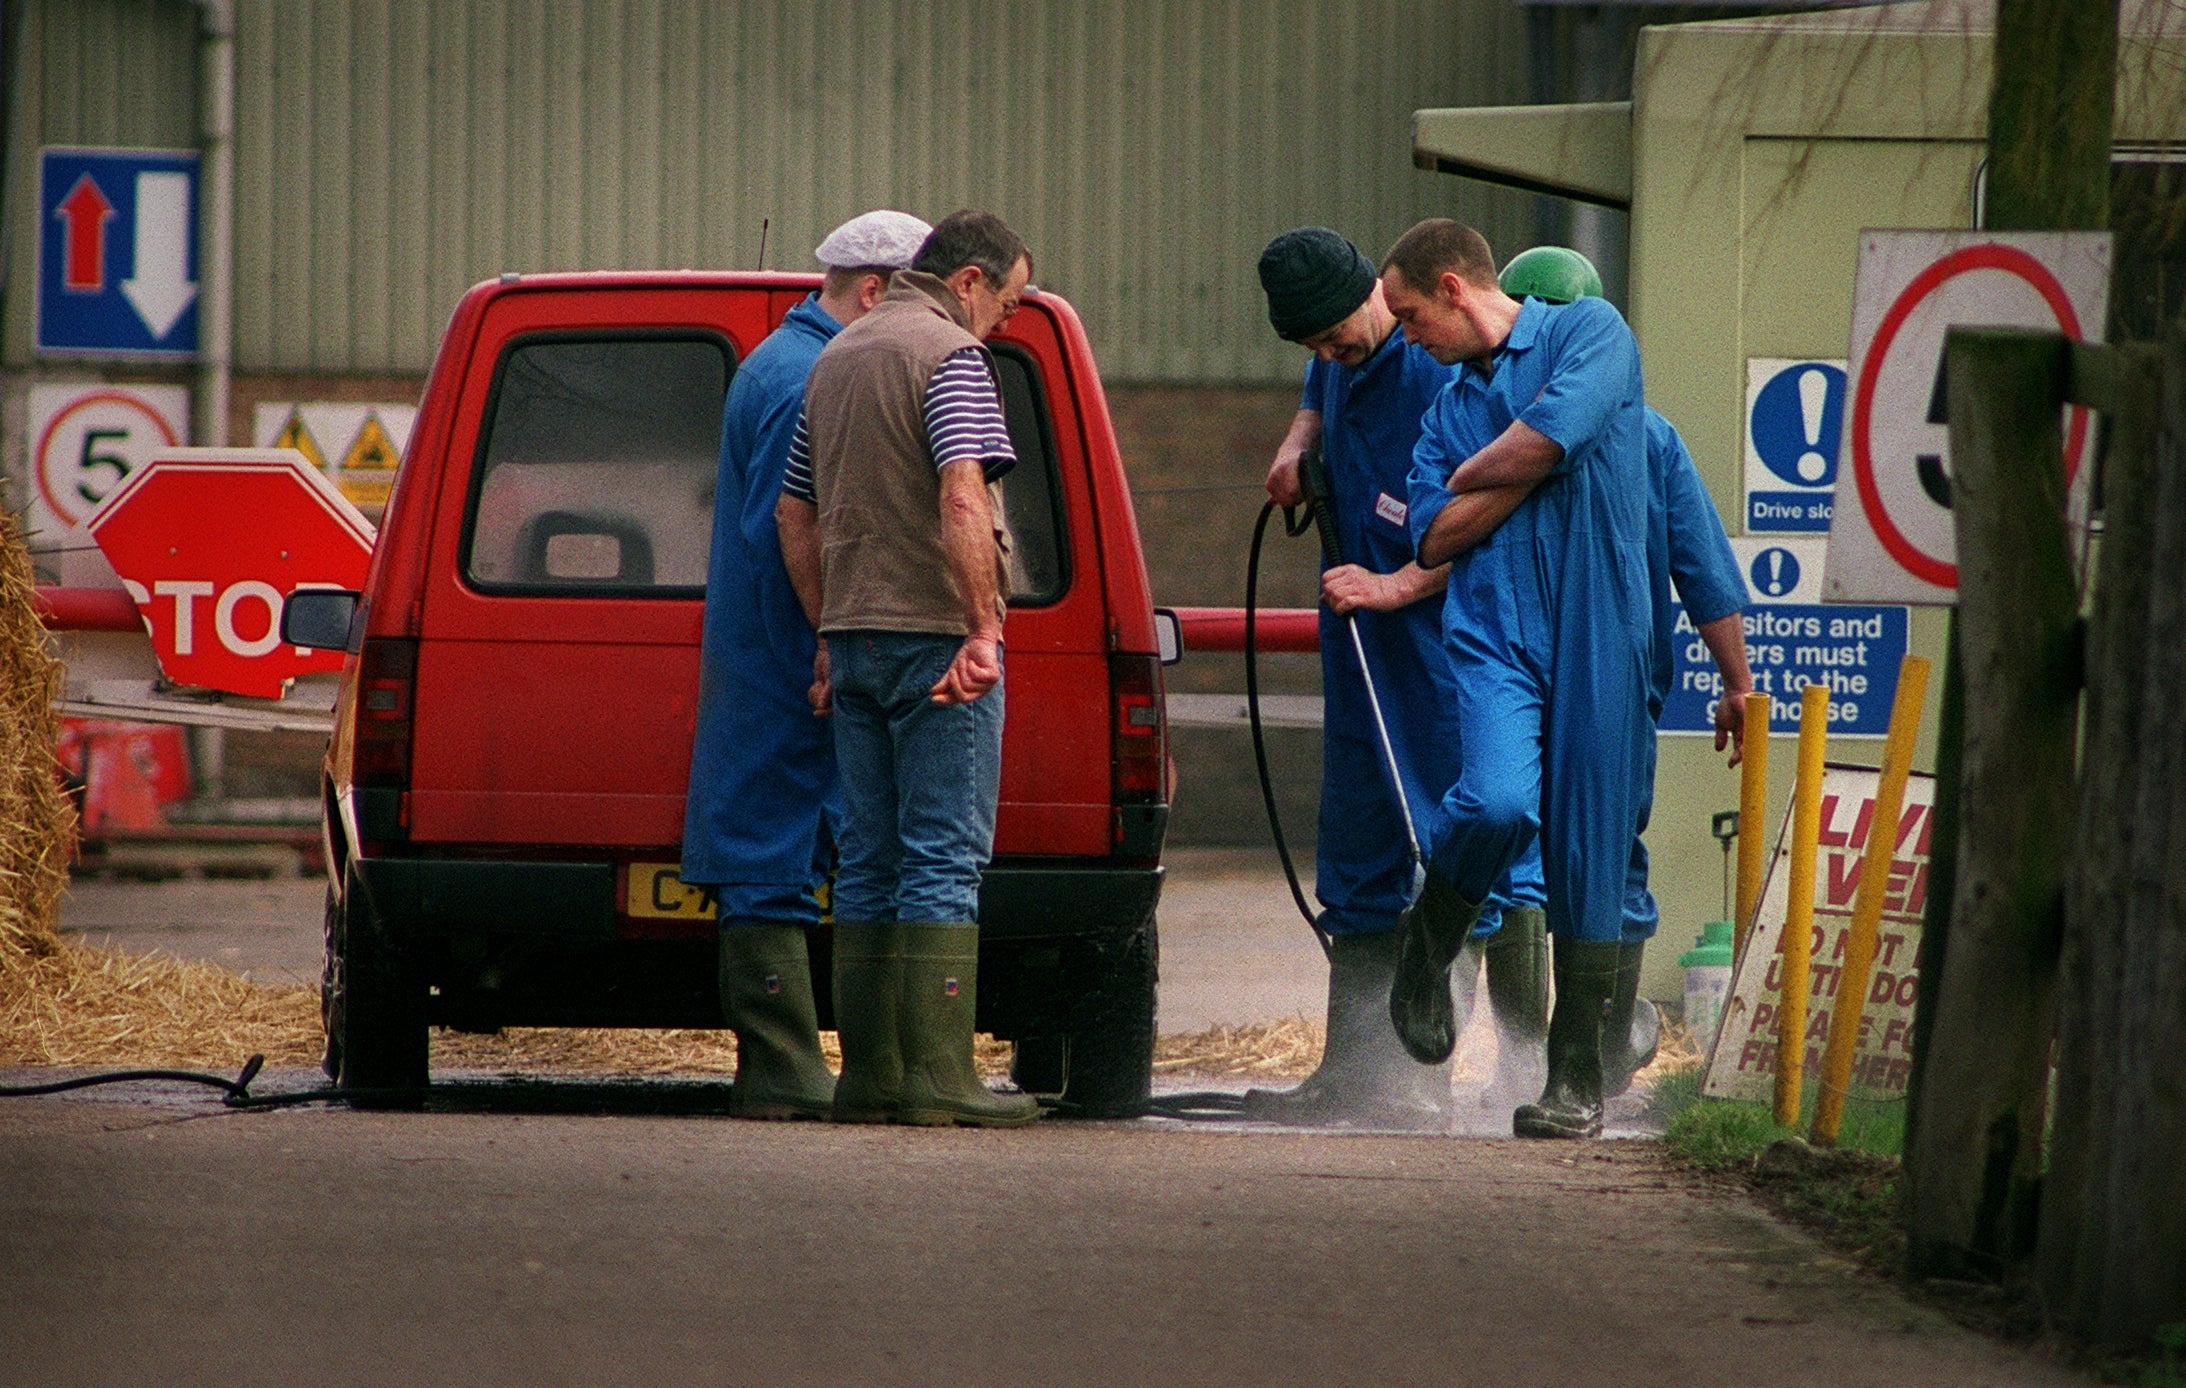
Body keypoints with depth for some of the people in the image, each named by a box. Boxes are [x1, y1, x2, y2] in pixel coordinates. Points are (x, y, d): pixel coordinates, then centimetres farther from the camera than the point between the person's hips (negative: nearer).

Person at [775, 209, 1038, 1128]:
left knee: (869, 861, 10)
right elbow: (962, 499, -23)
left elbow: (794, 514, 22)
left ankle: (868, 1073, 9)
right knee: (944, 860, -7)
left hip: (856, 638, 8)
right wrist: (981, 630, -24)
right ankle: (936, 1078, -11)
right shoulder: (950, 355, -9)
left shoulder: (838, 357, 18)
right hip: (935, 634, -8)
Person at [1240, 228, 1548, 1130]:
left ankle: (1421, 1083, -9)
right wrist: (1296, 448, 11)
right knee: (1357, 858, 13)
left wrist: (1394, 586, -26)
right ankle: (1348, 1074, 19)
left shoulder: (1441, 377, -18)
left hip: (1440, 649, -9)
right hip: (1363, 649, 9)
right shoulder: (1342, 366, 8)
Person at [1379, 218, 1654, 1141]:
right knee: (1498, 801, -25)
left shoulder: (1588, 333, 3)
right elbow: (1436, 537, 8)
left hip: (1594, 638, -3)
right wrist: (1524, 472, -1)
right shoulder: (1450, 407, 19)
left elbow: (1549, 437, -13)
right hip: (1494, 635, 3)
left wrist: (1476, 474, 5)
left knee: (1587, 861, -1)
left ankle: (1577, 1074, 8)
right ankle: (1429, 944, 4)